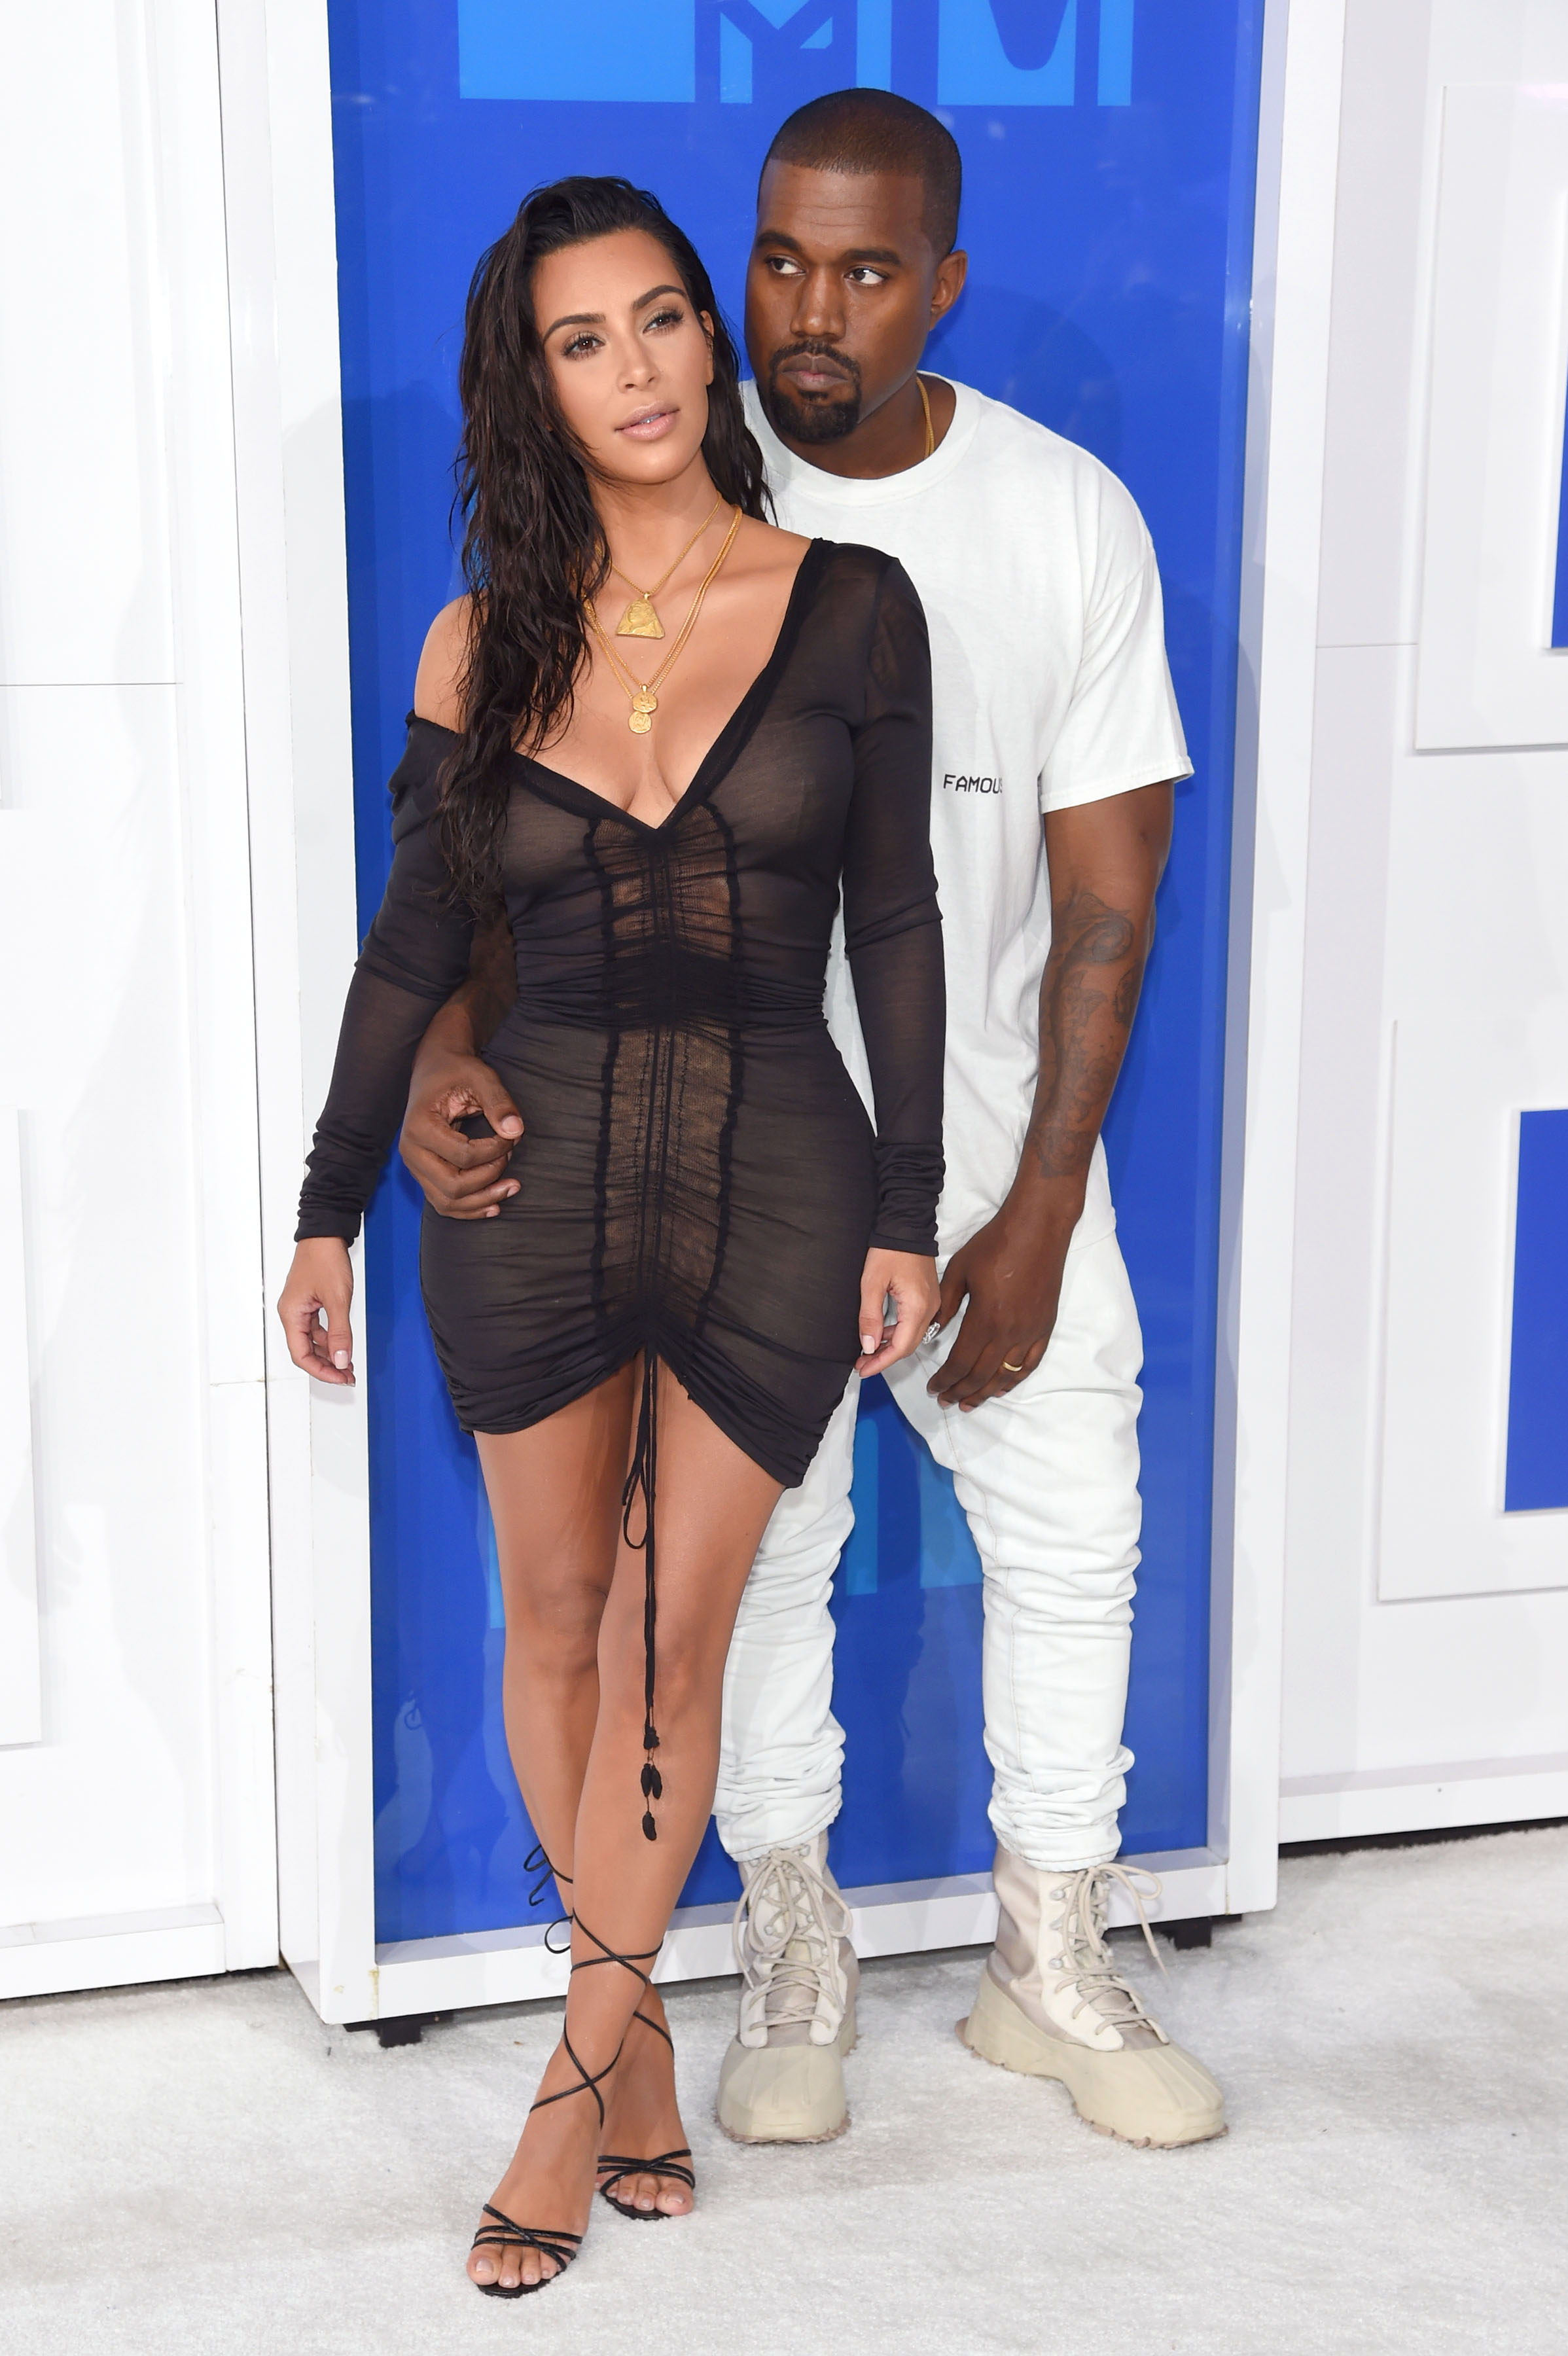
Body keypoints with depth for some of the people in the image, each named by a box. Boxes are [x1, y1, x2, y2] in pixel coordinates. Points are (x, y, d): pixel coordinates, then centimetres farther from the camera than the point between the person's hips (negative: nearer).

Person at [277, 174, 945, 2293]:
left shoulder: (848, 606, -1)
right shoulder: (485, 644, 3)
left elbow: (893, 918, 1)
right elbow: (414, 943, 8)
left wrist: (908, 1209, -2)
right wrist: (331, 1210, 9)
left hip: (777, 1176, -2)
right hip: (537, 1175, 2)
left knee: (668, 1636, -2)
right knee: (559, 1619, 8)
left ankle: (581, 2077, 11)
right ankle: (638, 2040, 24)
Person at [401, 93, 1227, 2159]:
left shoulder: (1071, 519, -9)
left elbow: (1107, 888, -7)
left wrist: (1037, 1216, -11)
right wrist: (452, 1039, -29)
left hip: (992, 1137, 1)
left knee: (1073, 1537, 9)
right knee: (756, 1553, 9)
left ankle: (1051, 1968, 30)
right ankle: (796, 1959, 31)